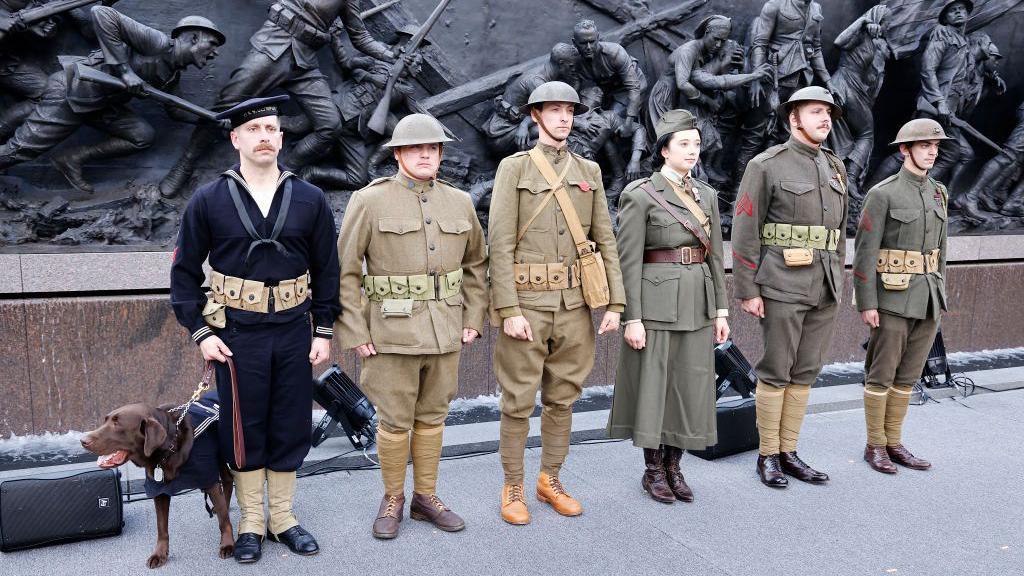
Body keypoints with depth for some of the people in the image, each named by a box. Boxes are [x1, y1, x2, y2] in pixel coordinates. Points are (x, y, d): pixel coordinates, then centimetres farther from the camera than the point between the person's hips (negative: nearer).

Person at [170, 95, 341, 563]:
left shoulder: (310, 200, 1)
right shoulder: (208, 200, -3)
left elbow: (327, 270, 6)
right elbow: (184, 272, 2)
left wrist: (324, 330, 2)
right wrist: (200, 332, -5)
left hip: (294, 331, 2)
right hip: (236, 334, -1)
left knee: (291, 427, 10)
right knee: (244, 430, 9)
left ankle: (283, 516, 27)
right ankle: (250, 523, 24)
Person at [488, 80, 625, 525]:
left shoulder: (588, 171, 11)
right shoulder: (514, 168, -2)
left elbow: (604, 240, 9)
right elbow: (500, 243, -9)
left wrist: (614, 303, 2)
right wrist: (509, 311, -15)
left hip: (575, 304, 4)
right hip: (527, 302, -4)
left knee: (562, 396, 13)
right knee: (519, 400, 3)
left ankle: (550, 480, 28)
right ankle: (513, 488, 18)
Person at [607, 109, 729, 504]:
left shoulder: (707, 195, 11)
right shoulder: (639, 195, -7)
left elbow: (715, 257, 13)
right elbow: (629, 262, -9)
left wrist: (720, 310, 8)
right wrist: (632, 318, -13)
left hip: (698, 305, 6)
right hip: (656, 303, -5)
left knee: (691, 385, 9)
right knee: (653, 385, 4)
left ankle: (673, 466, 25)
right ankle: (653, 471, 20)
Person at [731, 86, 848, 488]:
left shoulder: (835, 168, 14)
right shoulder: (766, 165, -5)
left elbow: (840, 230, 19)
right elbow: (745, 232, -8)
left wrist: (837, 282, 16)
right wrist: (747, 290, -12)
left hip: (825, 288, 6)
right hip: (782, 285, -6)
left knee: (805, 372, 9)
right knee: (775, 371, 0)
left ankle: (789, 453, 20)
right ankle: (767, 456, 13)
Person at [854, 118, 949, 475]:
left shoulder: (937, 194, 11)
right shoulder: (882, 194, -9)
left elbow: (939, 248, 17)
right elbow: (865, 251, -12)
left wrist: (939, 297, 15)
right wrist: (866, 303, -16)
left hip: (929, 298, 6)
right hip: (893, 297, -6)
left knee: (908, 375, 11)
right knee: (881, 374, 1)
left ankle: (894, 442, 21)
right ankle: (875, 446, 13)